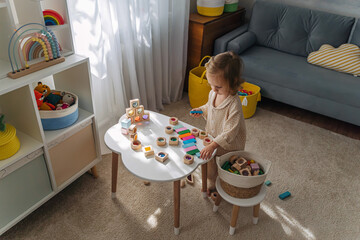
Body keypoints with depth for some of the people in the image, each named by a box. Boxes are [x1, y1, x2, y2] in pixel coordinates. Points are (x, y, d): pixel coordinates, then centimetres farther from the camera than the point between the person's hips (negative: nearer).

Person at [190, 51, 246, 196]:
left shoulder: (234, 105, -34)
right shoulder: (213, 93, -11)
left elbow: (230, 132, -35)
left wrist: (213, 145, -43)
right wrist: (201, 110, -7)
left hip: (228, 145, -7)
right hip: (212, 137, 7)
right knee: (209, 163, 25)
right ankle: (211, 184, 52)